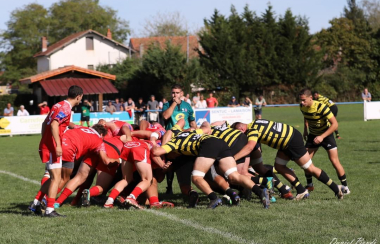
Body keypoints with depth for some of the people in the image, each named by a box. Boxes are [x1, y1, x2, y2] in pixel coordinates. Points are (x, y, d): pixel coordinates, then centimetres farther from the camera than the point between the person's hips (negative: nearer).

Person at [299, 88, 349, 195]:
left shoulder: (321, 107, -31)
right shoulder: (302, 107, -12)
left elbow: (335, 124, -29)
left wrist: (322, 137, -32)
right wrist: (305, 130, 10)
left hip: (326, 134, -5)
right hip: (313, 135, 5)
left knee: (335, 161, -12)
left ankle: (345, 187, 1)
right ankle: (309, 185, 13)